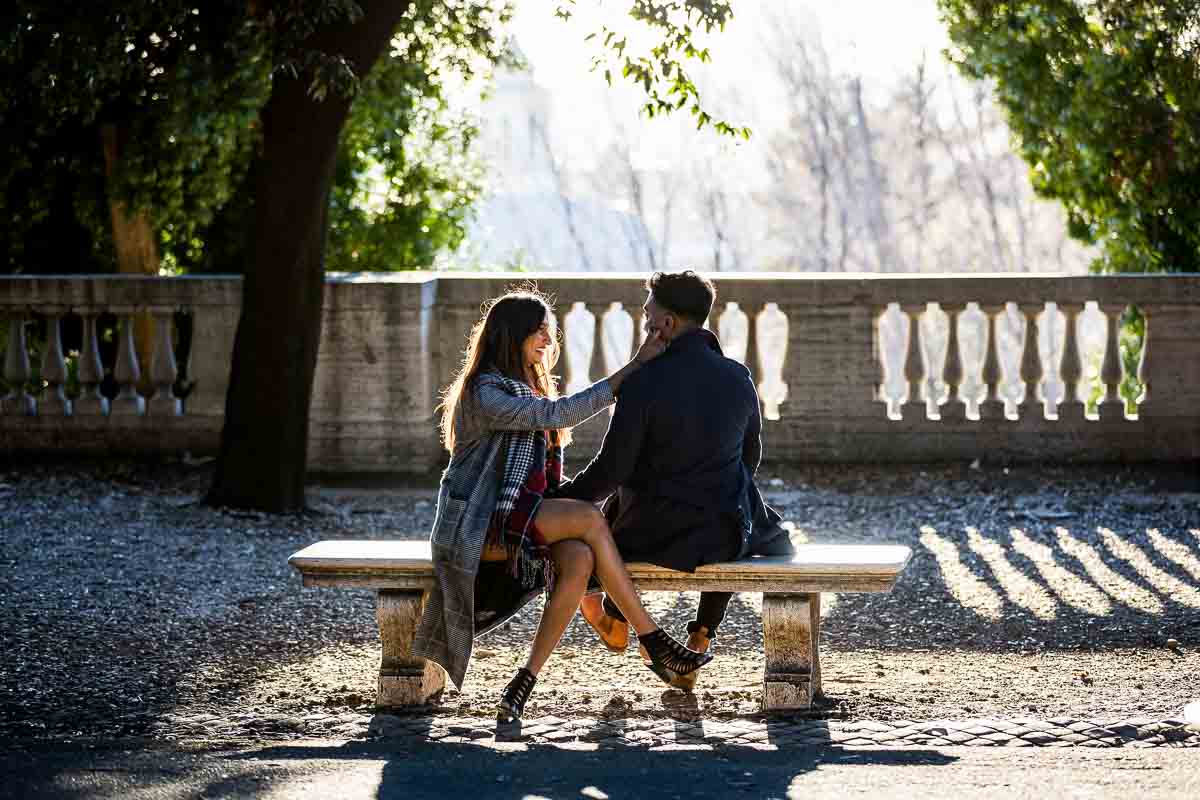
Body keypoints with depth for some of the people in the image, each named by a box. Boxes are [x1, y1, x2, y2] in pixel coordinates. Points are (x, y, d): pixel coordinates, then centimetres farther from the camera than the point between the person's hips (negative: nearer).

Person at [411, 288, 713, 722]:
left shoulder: (530, 391, 21)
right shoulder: (484, 394, -9)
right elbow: (557, 415, -20)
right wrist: (635, 366, -18)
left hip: (521, 520, 8)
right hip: (478, 528, -8)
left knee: (579, 559, -27)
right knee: (589, 519, -27)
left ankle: (527, 678, -27)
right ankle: (655, 644, -24)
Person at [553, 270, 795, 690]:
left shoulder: (644, 382, -17)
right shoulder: (739, 378, -3)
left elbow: (611, 471, -14)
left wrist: (559, 498, 3)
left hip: (656, 535, -3)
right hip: (726, 535, 3)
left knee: (618, 499, 34)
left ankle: (615, 619, 50)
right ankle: (701, 637, 33)